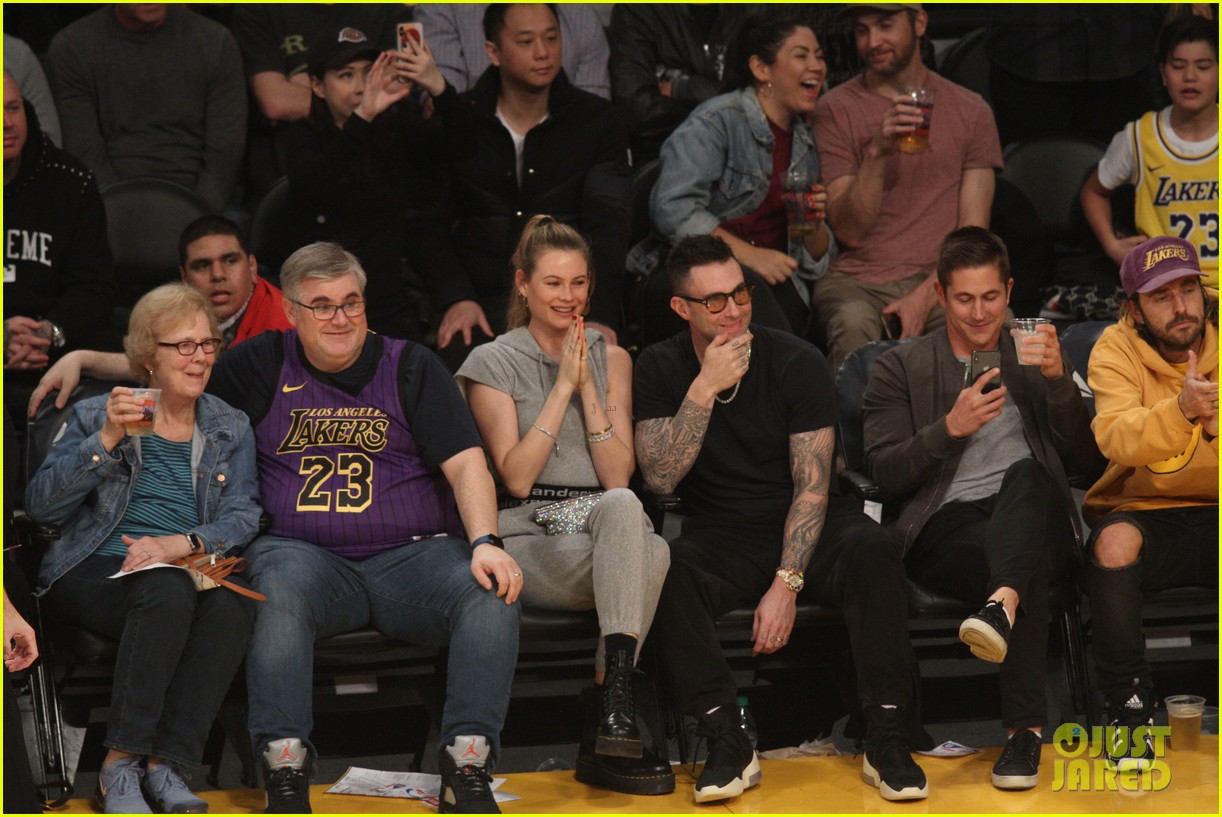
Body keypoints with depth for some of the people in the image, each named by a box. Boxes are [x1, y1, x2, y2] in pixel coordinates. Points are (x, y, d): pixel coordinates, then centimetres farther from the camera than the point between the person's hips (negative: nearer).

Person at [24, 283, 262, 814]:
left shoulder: (231, 429, 17)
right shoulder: (96, 416, 10)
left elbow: (243, 517, 4)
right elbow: (40, 506, 0)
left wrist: (185, 543, -16)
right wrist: (107, 440, -12)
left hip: (191, 571, 2)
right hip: (96, 571, -2)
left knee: (232, 603, -34)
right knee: (168, 589, -37)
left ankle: (164, 765, -30)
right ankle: (119, 765, -31)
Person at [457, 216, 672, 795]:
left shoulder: (611, 358, 16)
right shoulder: (493, 364, 6)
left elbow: (619, 475, 5)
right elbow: (517, 477, -6)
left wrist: (587, 388, -4)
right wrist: (564, 386, -7)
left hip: (609, 529, 4)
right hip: (529, 541, -4)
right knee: (648, 552, -35)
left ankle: (612, 720, -40)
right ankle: (616, 709, -41)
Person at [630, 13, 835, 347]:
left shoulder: (806, 142, 18)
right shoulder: (718, 120, -2)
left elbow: (817, 262, 21)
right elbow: (672, 208, -17)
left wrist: (814, 227, -3)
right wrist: (747, 254, -21)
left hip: (770, 279, 4)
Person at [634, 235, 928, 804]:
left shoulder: (796, 362, -4)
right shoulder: (661, 368, 1)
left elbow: (812, 484, -9)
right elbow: (660, 478, -11)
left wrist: (786, 584, -19)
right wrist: (705, 389, -21)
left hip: (808, 529, 0)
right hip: (722, 537, 1)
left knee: (872, 551, -33)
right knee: (662, 568, -33)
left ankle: (885, 741, -29)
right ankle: (727, 744, -31)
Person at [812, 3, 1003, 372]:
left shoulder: (971, 110, 10)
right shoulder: (837, 108, 5)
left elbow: (973, 231, 4)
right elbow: (849, 230, -3)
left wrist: (925, 296, -12)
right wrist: (877, 153, -19)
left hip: (938, 279, 1)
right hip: (857, 280, -1)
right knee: (853, 323, -37)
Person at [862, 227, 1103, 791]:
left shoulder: (1037, 358, 22)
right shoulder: (900, 368, 15)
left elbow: (1088, 464, 10)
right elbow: (885, 474, 3)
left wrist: (1059, 381, -5)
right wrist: (950, 428, -13)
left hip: (1030, 514, 2)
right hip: (946, 527, -1)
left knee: (1025, 471, -38)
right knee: (1029, 570, -38)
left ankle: (1002, 604, -64)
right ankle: (1025, 727, -43)